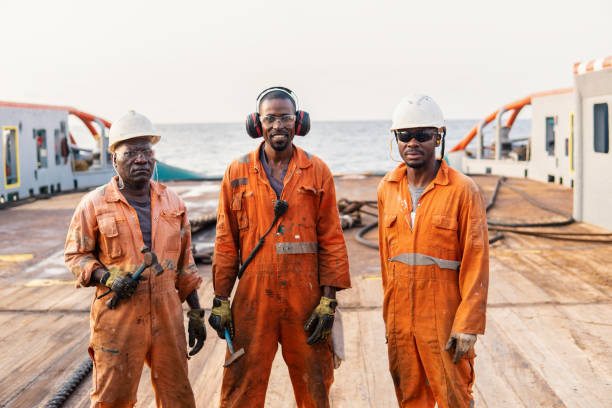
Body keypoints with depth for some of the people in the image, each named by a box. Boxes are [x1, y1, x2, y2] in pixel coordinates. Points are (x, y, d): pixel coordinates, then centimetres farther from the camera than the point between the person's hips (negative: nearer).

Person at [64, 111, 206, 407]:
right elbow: (75, 255, 3)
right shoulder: (95, 205, -2)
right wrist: (108, 279, -15)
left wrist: (196, 314, 12)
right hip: (117, 319, -3)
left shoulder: (172, 203, 9)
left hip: (167, 317, 3)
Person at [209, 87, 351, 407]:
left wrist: (329, 298, -4)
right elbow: (226, 242, 6)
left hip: (305, 296, 0)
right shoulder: (238, 172, 4)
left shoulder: (317, 171, 3)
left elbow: (331, 239, 2)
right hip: (253, 296, 0)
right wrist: (220, 299, 2)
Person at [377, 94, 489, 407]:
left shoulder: (462, 189, -9)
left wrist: (468, 324, -14)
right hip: (400, 319, 4)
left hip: (444, 321, -4)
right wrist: (388, 315, 14)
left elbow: (476, 261, -10)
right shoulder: (387, 189, 6)